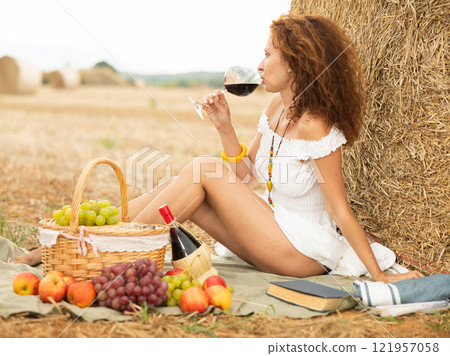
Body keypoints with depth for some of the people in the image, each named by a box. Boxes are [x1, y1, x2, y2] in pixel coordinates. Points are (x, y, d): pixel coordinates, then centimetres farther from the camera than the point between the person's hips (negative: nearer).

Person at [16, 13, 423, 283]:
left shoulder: (314, 126, -21)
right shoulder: (276, 107, 5)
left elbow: (340, 209, -18)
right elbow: (244, 174, 8)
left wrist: (379, 275, -16)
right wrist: (225, 125, -4)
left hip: (305, 251, -8)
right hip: (274, 231, 8)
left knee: (203, 170, -17)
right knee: (187, 181, -6)